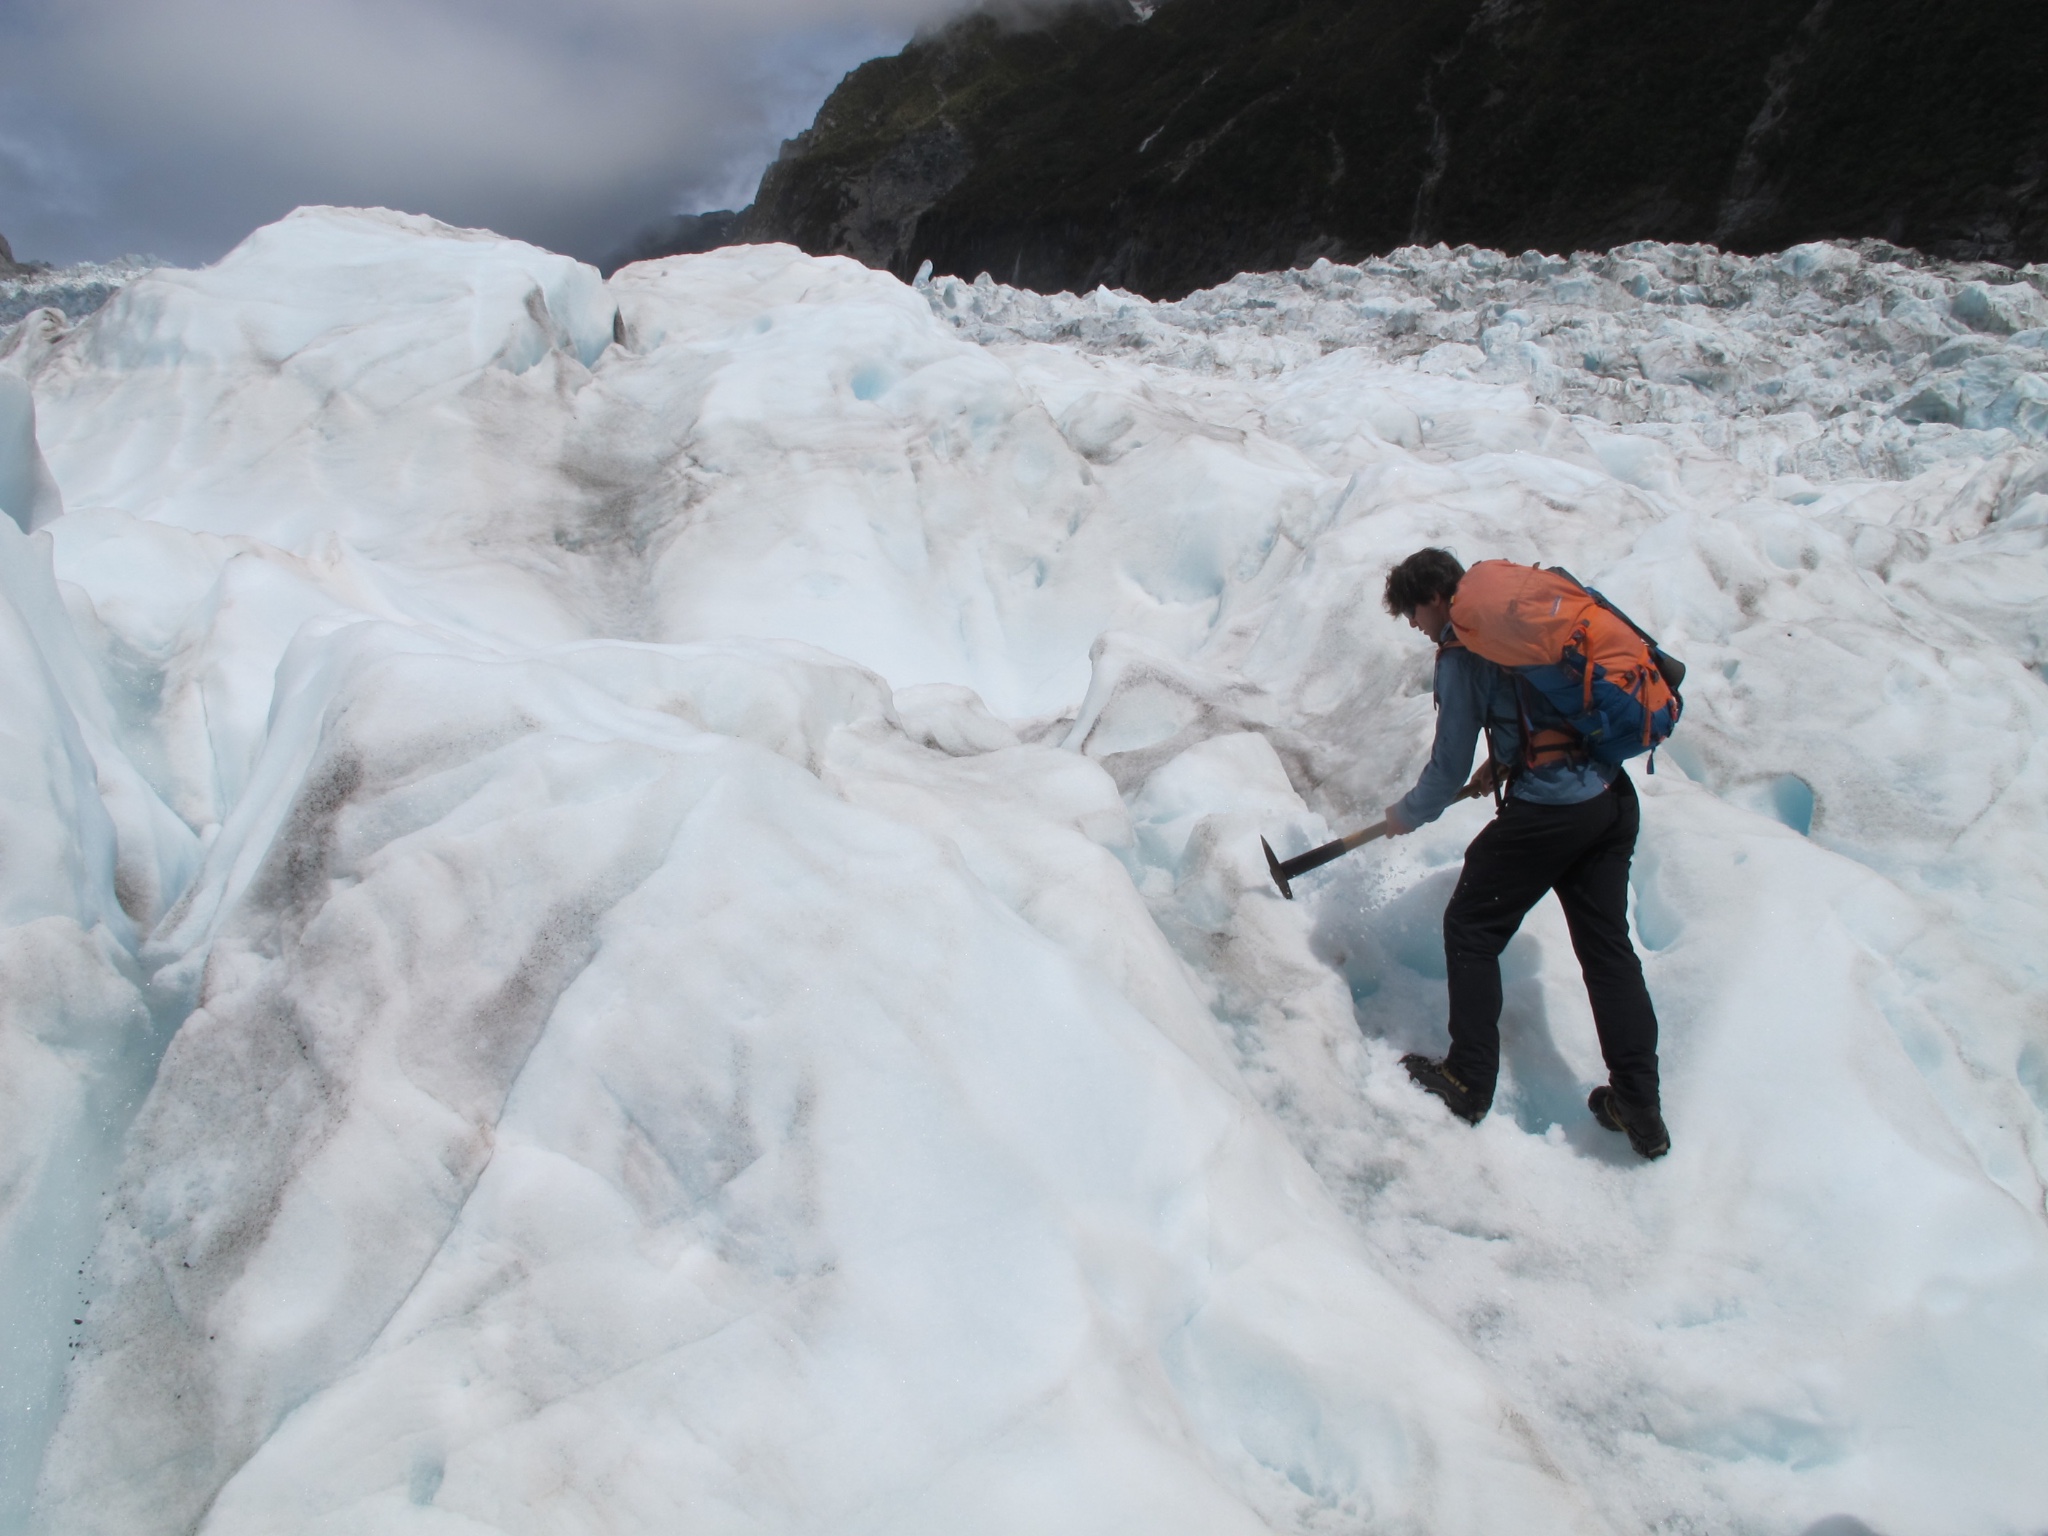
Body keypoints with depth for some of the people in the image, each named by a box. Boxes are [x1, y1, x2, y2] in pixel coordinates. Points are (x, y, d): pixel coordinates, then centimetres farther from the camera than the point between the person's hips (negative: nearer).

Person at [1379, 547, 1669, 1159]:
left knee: (1471, 930, 8)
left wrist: (1406, 815, 13)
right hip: (1614, 798, 8)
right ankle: (1641, 1112, 13)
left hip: (1546, 812, -8)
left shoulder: (1462, 651, -7)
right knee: (1607, 945, 11)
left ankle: (1469, 1083, 13)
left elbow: (1449, 770, -4)